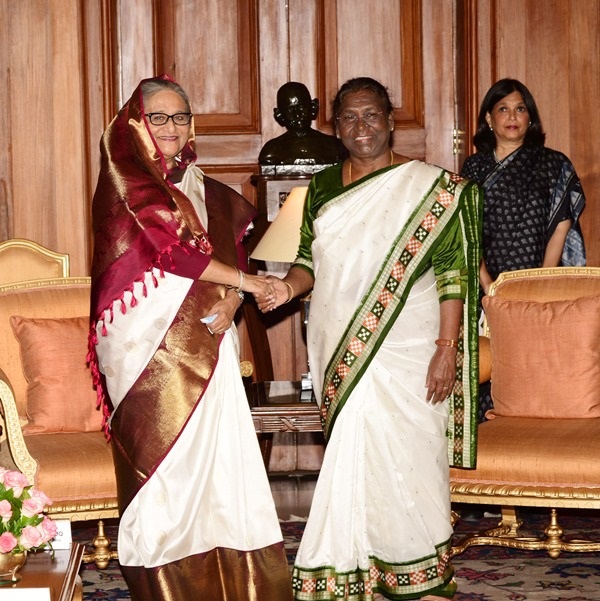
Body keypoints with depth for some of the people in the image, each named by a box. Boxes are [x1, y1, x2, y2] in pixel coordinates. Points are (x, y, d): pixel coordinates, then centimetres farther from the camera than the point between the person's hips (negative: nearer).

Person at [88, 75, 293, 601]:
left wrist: (229, 305, -10)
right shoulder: (124, 184, -2)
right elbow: (169, 250, -12)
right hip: (149, 343, -5)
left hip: (205, 341, 5)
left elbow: (231, 255, 11)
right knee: (164, 459, -4)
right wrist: (250, 283, -9)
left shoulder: (202, 188, 17)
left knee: (217, 454, 1)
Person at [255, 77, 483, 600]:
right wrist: (288, 287, -8)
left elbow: (453, 272, -6)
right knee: (352, 457, 5)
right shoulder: (323, 188, 10)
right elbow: (311, 260, 15)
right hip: (339, 353, 4)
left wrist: (447, 351, -12)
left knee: (407, 458, -1)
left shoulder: (429, 186, -3)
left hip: (405, 355, -4)